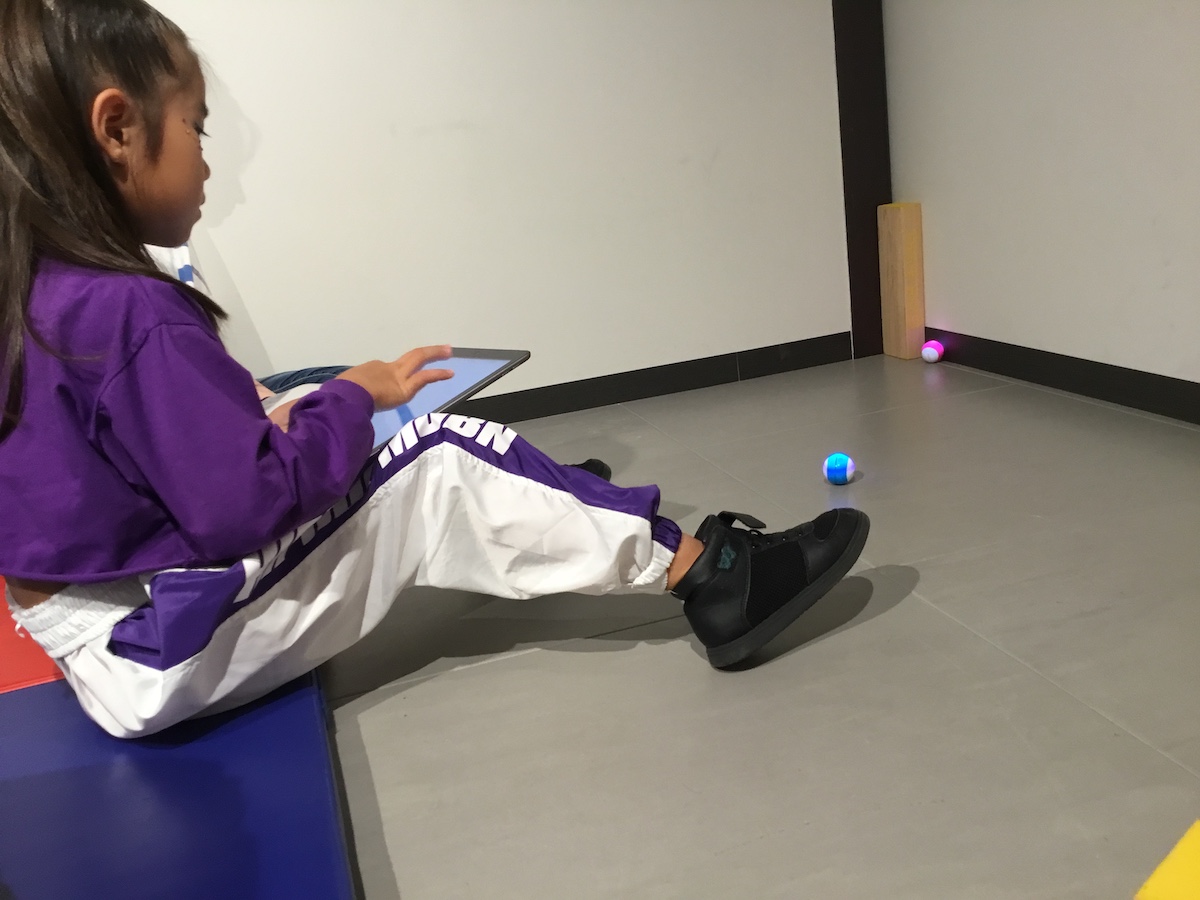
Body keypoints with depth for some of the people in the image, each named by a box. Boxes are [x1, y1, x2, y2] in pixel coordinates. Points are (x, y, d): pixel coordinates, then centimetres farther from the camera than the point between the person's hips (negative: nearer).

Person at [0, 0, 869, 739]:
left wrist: (254, 417, 3)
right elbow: (244, 504, -25)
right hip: (160, 656, -9)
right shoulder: (129, 310, -25)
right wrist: (353, 398, -12)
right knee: (439, 468, -9)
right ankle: (704, 575, -1)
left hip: (119, 632, 9)